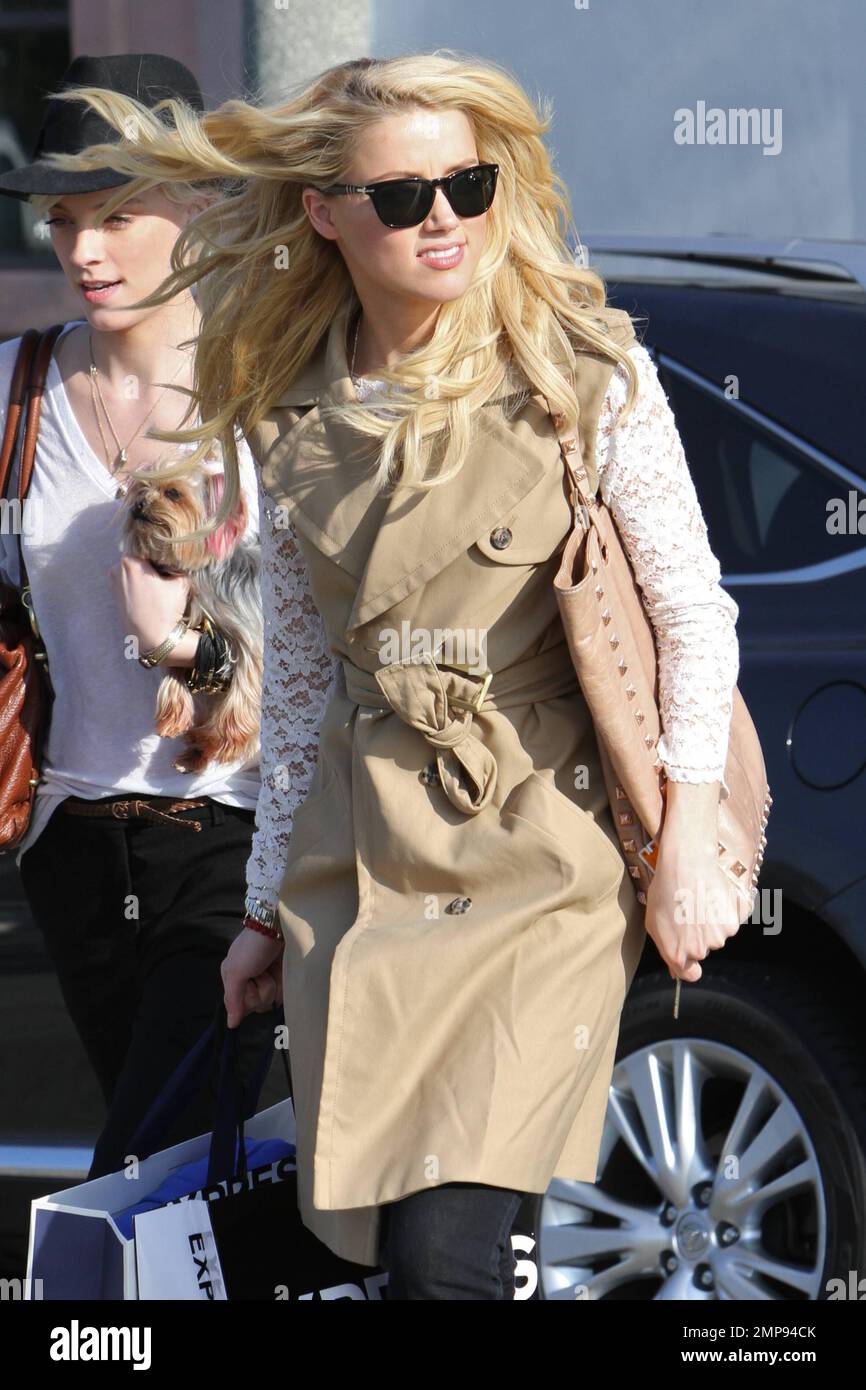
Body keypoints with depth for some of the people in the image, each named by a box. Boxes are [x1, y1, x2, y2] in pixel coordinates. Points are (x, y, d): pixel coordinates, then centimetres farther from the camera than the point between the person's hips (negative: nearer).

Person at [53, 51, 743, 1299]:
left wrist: (687, 851, -5)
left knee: (445, 1254, -16)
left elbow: (693, 615, -2)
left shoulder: (584, 371, -6)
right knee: (380, 1234, 3)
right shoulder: (291, 416, 5)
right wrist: (270, 909, 15)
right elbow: (300, 676, 13)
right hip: (364, 859, 4)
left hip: (543, 850, -4)